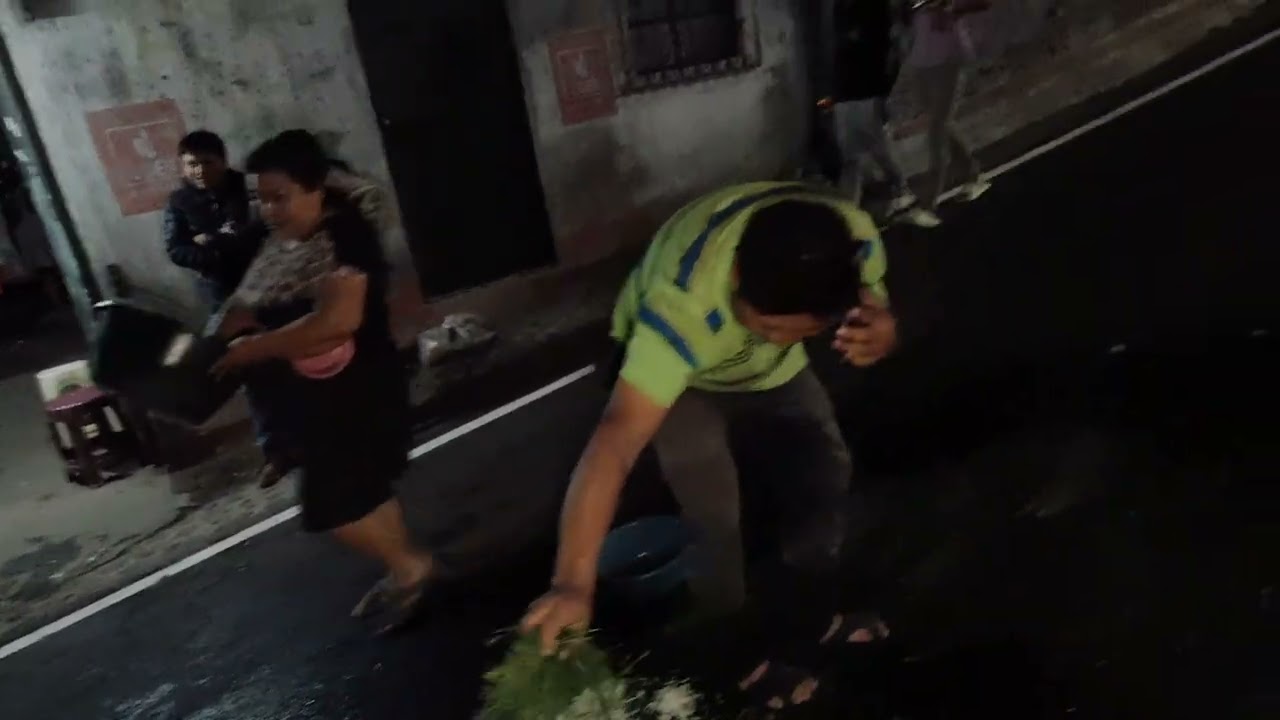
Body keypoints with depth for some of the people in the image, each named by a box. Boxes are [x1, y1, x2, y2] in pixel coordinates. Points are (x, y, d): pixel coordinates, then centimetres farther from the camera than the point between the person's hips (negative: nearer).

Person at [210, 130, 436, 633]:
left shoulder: (344, 236, -21)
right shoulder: (275, 242, 5)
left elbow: (338, 319, -32)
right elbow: (247, 306, 10)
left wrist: (258, 348, -26)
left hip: (357, 390, -9)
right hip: (314, 394, 9)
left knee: (333, 503, -3)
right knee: (363, 488, 18)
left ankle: (410, 565, 18)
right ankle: (403, 568, 35)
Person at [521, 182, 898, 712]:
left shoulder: (854, 239, -31)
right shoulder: (684, 305, -47)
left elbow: (874, 312, -11)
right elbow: (617, 439, -52)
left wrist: (881, 333, -37)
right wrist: (573, 582, -58)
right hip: (674, 362, -5)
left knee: (826, 473, 6)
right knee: (714, 515, -17)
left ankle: (808, 620, 33)